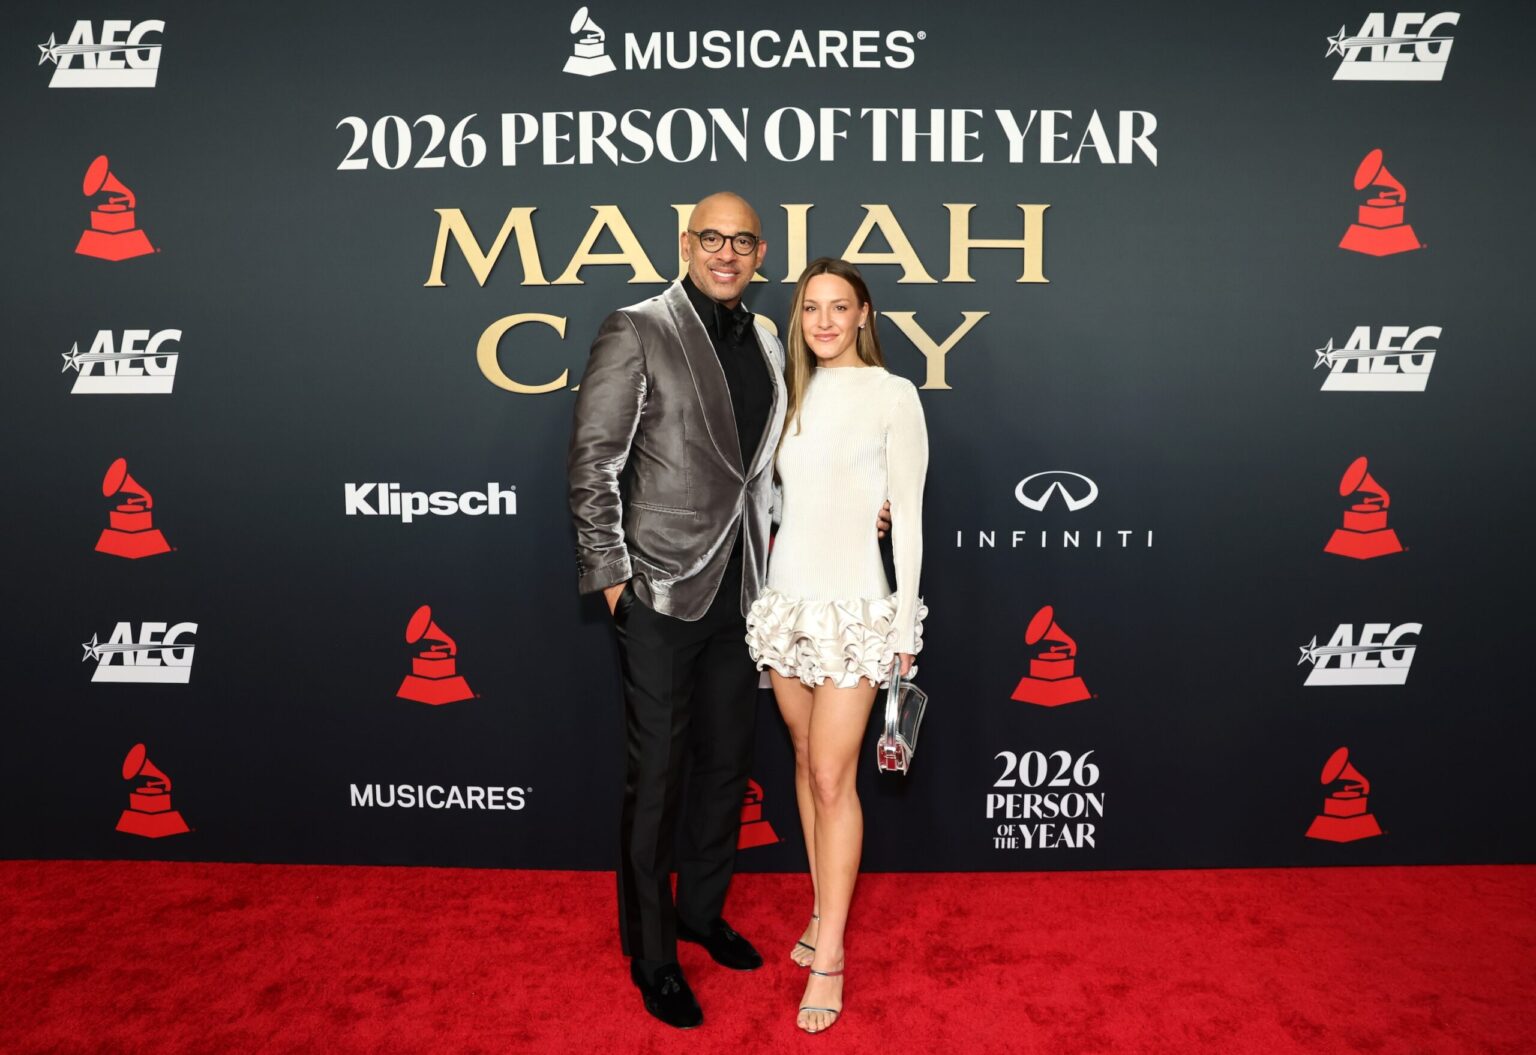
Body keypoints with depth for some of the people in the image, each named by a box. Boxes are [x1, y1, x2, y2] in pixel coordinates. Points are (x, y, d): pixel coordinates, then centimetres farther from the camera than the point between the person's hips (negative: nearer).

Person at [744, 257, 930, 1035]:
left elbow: (907, 514, -6)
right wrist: (771, 587, 9)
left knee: (832, 776, -4)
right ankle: (823, 909, 29)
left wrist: (907, 622, -7)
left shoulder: (892, 394, -5)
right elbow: (783, 496, 13)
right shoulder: (794, 392, 11)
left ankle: (830, 954, 9)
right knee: (806, 762, 13)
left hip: (855, 603, -5)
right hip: (788, 597, 6)